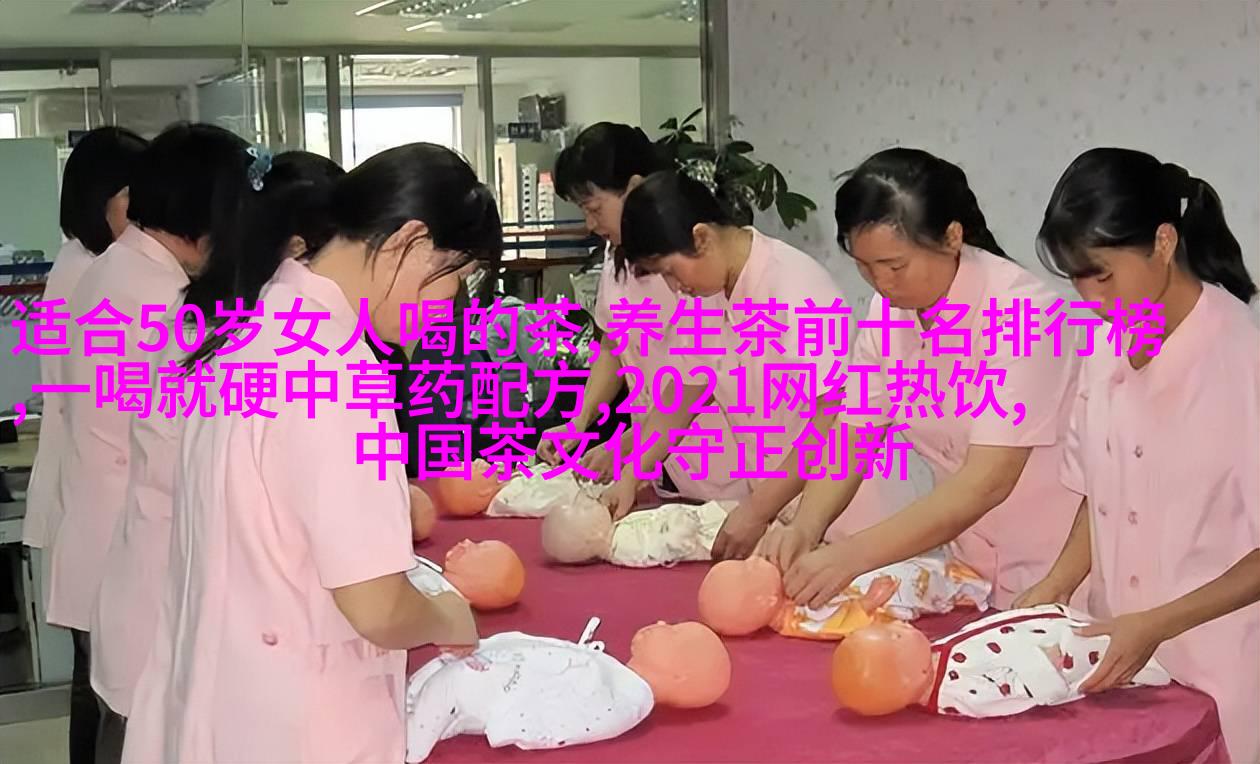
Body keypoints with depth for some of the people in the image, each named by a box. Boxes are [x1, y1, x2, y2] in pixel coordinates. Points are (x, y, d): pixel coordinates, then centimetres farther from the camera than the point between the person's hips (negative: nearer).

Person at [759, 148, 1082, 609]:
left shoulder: (1018, 311, -23)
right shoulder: (888, 312, -2)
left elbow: (988, 481, -29)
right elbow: (854, 434, -2)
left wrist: (853, 556, -35)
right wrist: (806, 527, -21)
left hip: (1050, 578, -5)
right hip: (970, 566, 6)